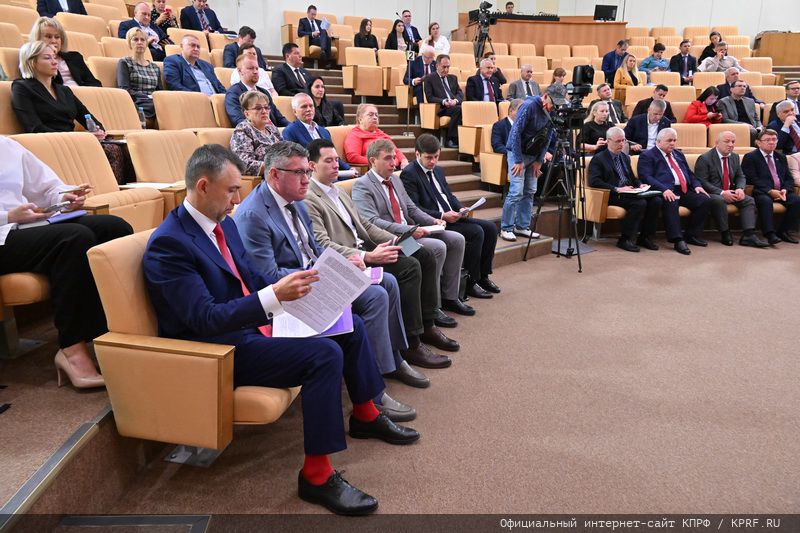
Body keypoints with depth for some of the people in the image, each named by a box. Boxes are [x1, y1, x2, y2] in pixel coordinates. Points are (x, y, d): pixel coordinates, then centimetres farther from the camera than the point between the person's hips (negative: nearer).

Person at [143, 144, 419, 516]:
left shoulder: (223, 223, 7)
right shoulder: (168, 243, -21)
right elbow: (204, 318, -27)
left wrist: (293, 287, -1)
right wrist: (274, 296, -34)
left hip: (255, 325, 10)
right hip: (222, 350, -9)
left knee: (350, 326, 9)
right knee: (325, 354, -27)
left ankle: (365, 415, 29)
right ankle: (316, 475, -15)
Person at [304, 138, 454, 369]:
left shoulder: (339, 192, 20)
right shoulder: (308, 199, -11)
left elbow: (364, 224, 21)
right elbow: (323, 245, -20)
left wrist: (396, 240, 6)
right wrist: (367, 257, -28)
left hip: (364, 249, 10)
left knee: (425, 255, 0)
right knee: (409, 266, -25)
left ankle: (427, 324, 9)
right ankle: (410, 345, -16)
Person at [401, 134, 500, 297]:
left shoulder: (438, 170, 18)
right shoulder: (408, 174, -10)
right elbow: (414, 209, -17)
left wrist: (461, 208, 1)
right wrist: (442, 216, -24)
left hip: (453, 216, 9)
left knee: (490, 228, -3)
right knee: (476, 232, -23)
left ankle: (482, 276, 6)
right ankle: (470, 282, -10)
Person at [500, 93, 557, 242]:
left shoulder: (552, 111, 0)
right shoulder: (529, 106, -20)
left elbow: (548, 136, 7)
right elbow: (516, 133, -21)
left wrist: (539, 160, -1)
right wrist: (518, 160, -20)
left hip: (534, 154, 7)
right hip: (518, 152, -7)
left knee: (530, 191, 6)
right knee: (516, 191, -12)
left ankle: (522, 226, 14)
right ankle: (506, 228, -4)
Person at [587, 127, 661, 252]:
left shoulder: (625, 157, 24)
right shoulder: (598, 159, -1)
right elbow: (593, 181, -15)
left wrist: (640, 185, 5)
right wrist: (616, 189, -21)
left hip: (629, 192, 7)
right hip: (612, 195, -7)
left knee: (656, 200, -16)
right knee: (640, 203, -31)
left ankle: (645, 237, -7)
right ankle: (625, 240, -20)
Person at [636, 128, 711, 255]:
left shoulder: (678, 154, 29)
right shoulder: (647, 156, 5)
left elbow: (689, 173, 30)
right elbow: (646, 177, -10)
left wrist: (697, 185, 8)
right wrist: (664, 189, -24)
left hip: (685, 191, 7)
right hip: (667, 192, -7)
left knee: (705, 200, -16)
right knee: (671, 203, -38)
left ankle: (691, 235, -5)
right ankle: (678, 240, -37)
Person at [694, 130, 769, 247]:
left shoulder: (735, 157, 14)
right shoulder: (704, 158, -9)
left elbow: (740, 176, 17)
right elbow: (702, 182, -16)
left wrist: (740, 188, -8)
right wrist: (721, 193, -24)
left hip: (730, 193, 7)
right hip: (712, 194, -7)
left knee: (749, 200, -14)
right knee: (719, 201, -37)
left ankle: (748, 235, -22)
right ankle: (725, 234, -23)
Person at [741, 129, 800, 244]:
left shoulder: (781, 157, 24)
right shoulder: (750, 157, 4)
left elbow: (788, 178, 18)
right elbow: (752, 180, -8)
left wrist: (785, 190, -5)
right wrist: (770, 191, -18)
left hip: (781, 192, 5)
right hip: (762, 193, -5)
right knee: (766, 201, -37)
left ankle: (783, 231, -10)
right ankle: (770, 234, -39)